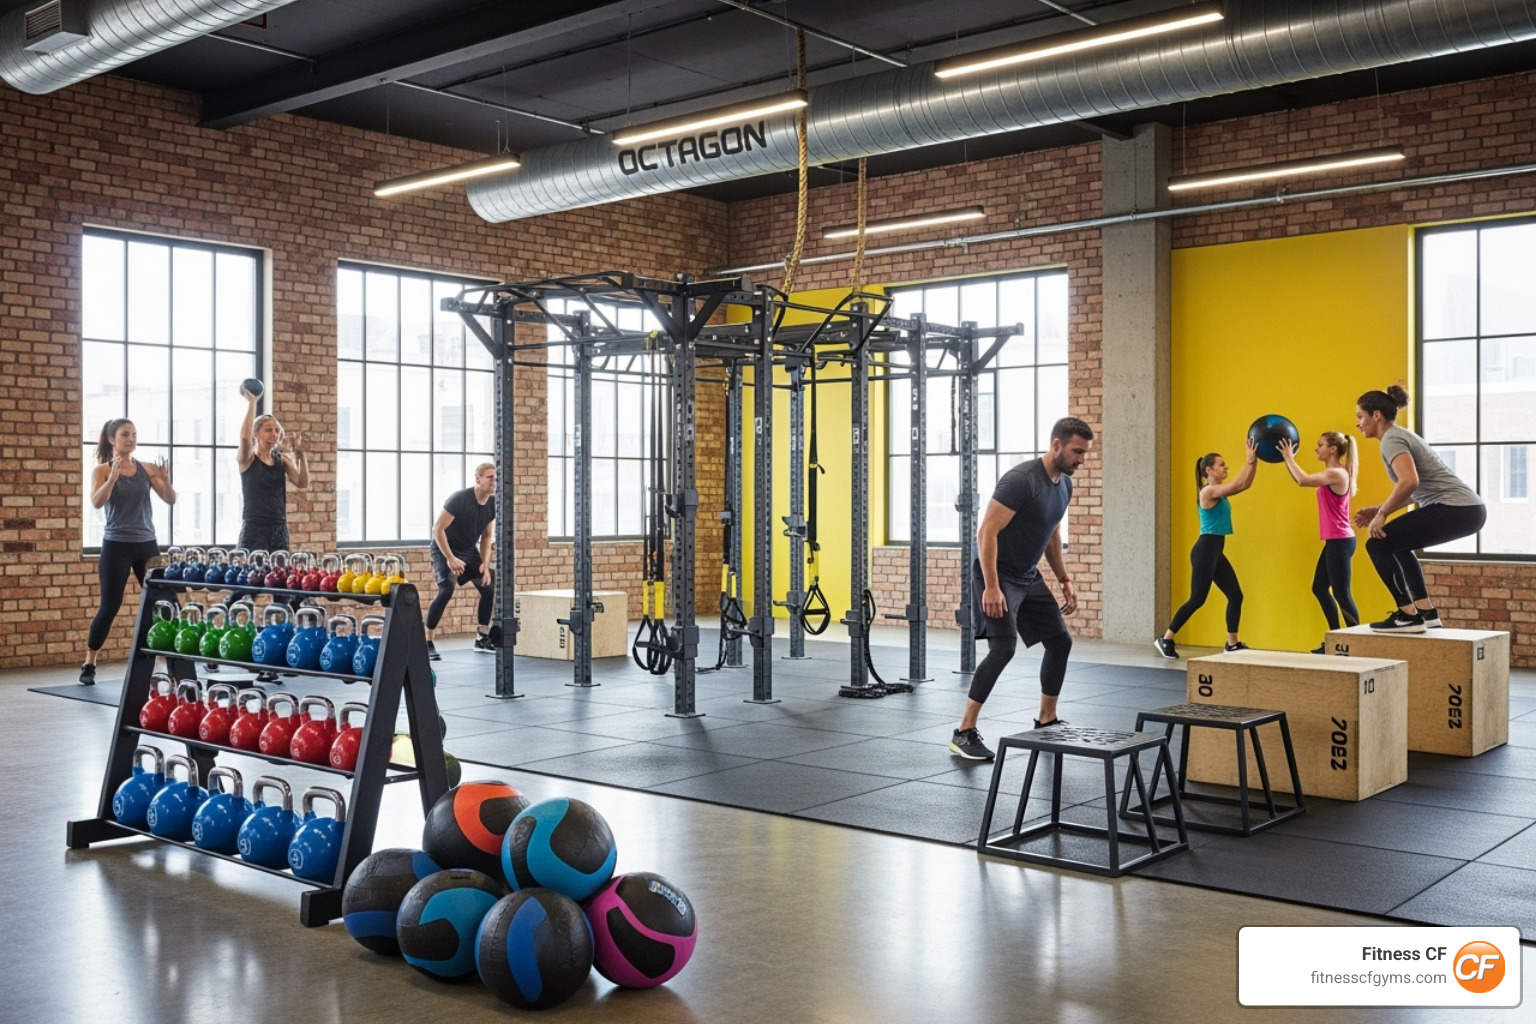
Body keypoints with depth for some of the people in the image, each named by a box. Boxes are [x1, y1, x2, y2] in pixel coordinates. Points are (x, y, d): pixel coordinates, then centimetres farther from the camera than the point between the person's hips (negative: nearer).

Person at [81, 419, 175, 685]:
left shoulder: (147, 469, 6)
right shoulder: (102, 470, -2)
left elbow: (171, 500, -1)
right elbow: (96, 502, -18)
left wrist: (165, 480, -19)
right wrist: (113, 476, -31)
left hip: (147, 544, 3)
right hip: (116, 546, -3)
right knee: (110, 607, -3)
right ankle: (88, 666, 12)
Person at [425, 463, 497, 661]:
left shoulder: (492, 504, -5)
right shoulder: (459, 499, -26)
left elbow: (486, 537, 6)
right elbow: (437, 529, -24)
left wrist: (485, 564, -4)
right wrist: (450, 559, -28)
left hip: (469, 550, 7)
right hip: (445, 549, -7)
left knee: (490, 588, 4)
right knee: (446, 589, -25)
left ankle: (483, 638, 18)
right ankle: (427, 643, -18)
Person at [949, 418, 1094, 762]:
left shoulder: (1064, 484, 5)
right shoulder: (1020, 481, -25)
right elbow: (986, 533, -26)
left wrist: (1065, 580, 18)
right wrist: (991, 587, -30)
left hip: (1028, 576, 10)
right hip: (998, 575, -10)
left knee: (1060, 641, 12)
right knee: (1004, 647, -22)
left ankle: (1046, 721, 27)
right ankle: (964, 733, -15)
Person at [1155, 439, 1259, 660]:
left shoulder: (1219, 492, 13)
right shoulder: (1208, 491, -13)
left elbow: (1245, 484, 11)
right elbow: (1236, 484, -23)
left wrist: (1254, 460, 2)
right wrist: (1249, 459, -19)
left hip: (1216, 551, 10)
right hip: (1205, 549, -10)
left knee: (1236, 595, 7)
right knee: (1197, 599, -7)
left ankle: (1232, 644, 13)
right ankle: (1165, 640, 0)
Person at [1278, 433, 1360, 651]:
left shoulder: (1337, 474, -17)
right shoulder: (1330, 474, 14)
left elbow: (1304, 480, -26)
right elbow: (1301, 480, 19)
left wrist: (1289, 457, -14)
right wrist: (1287, 459, 10)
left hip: (1340, 541, -11)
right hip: (1335, 541, 11)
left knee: (1341, 593, -5)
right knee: (1319, 588, 16)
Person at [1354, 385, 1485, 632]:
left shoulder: (1392, 439, -9)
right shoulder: (1400, 436, 21)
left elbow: (1409, 482, -27)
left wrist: (1382, 514, -14)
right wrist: (1380, 509, 19)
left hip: (1455, 509, -10)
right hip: (1469, 509, 10)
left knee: (1378, 545, -4)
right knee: (1397, 543, 26)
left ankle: (1409, 616, -4)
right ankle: (1426, 611, 21)